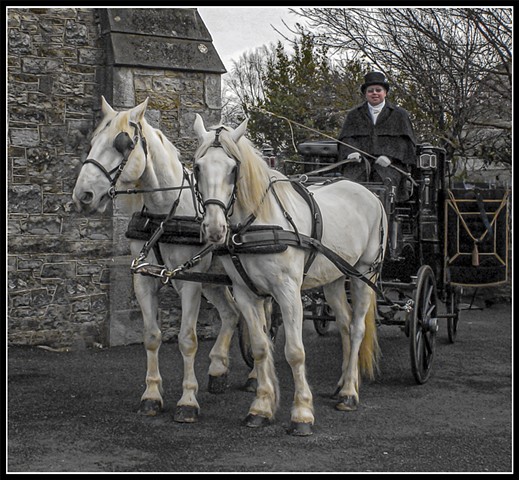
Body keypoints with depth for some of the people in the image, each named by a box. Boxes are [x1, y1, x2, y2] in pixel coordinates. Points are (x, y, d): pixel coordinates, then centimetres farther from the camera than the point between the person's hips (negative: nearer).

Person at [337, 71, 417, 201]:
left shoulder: (399, 115, 18)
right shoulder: (354, 115, 25)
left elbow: (404, 140, 7)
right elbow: (347, 137, 14)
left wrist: (390, 156, -11)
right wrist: (351, 152, -10)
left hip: (389, 163, -1)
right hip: (360, 161, 1)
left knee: (386, 181, -32)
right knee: (350, 181, -29)